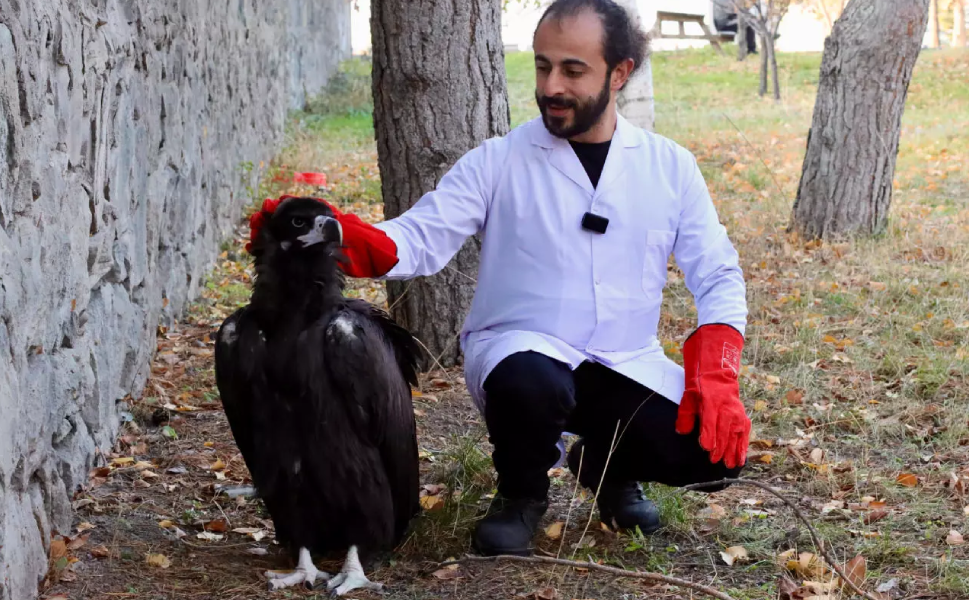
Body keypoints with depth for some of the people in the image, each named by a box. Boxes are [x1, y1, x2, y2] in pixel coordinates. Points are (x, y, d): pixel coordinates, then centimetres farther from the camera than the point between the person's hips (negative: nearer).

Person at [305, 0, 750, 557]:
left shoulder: (671, 166, 4)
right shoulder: (499, 161, -2)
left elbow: (718, 274, 3)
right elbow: (420, 239, -11)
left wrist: (715, 376, -14)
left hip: (627, 366, 3)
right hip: (523, 349, -3)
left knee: (719, 445, -21)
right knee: (530, 382, -39)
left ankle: (607, 465, 15)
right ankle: (523, 493, -2)